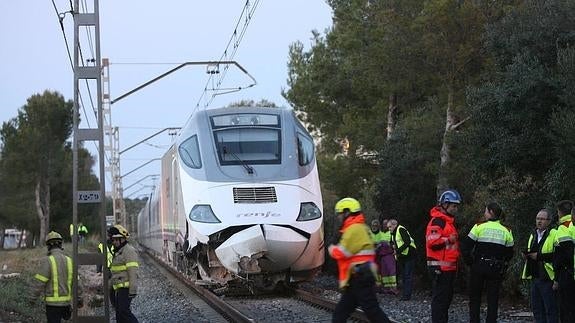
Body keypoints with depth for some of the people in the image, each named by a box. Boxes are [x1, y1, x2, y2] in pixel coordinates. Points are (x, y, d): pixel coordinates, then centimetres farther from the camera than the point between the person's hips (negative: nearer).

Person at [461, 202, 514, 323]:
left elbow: (465, 246, -10)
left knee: (475, 298, 10)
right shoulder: (506, 231, 5)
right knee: (493, 299, 6)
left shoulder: (479, 227, -5)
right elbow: (510, 253, 8)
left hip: (479, 267, -2)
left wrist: (469, 261, 1)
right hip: (497, 271, 2)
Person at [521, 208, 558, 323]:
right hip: (535, 277, 8)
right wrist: (526, 255, 9)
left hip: (547, 278, -8)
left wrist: (539, 256, -21)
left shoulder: (554, 234, -9)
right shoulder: (533, 235, 19)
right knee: (537, 309, 11)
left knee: (550, 309, -5)